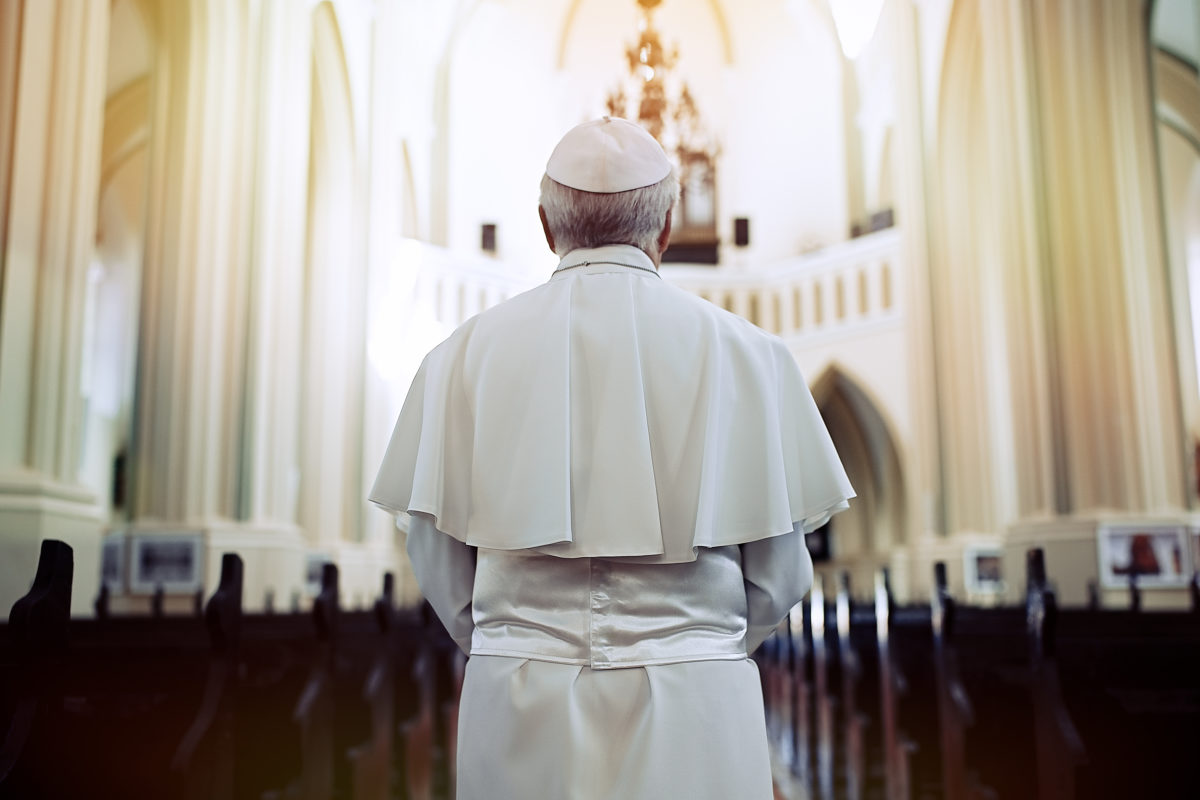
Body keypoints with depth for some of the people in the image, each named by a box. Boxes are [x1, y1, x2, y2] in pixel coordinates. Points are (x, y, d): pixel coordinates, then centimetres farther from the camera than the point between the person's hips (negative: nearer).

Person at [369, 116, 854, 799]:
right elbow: (779, 571, 1)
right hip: (689, 714, -1)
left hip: (520, 712, 1)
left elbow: (439, 555, 3)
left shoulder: (468, 353, -1)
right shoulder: (741, 351, -3)